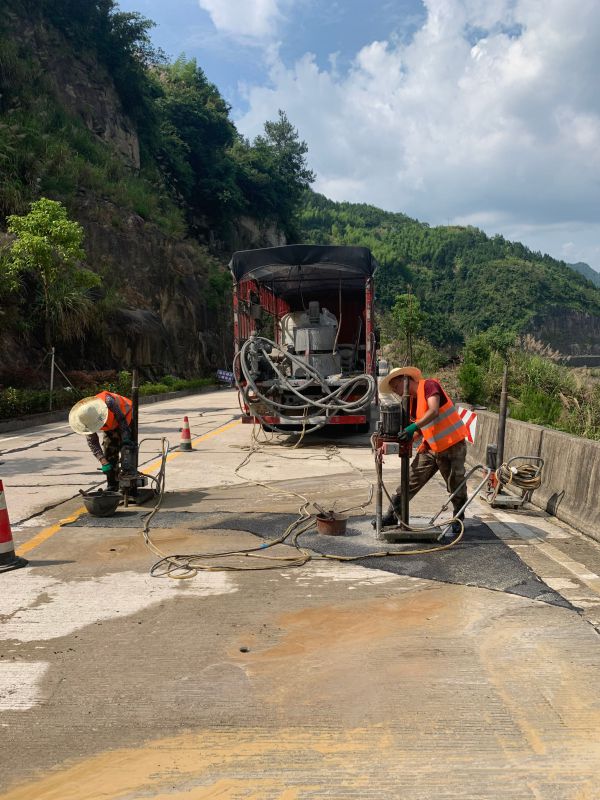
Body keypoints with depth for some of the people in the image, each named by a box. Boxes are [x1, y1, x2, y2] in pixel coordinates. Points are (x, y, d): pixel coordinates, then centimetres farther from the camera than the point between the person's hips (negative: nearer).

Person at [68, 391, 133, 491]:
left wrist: (125, 438, -39)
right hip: (111, 424, 4)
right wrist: (103, 461, -31)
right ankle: (112, 486, 9)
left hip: (126, 417, -4)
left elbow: (122, 419, -32)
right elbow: (92, 442, -23)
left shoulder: (108, 401, -43)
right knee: (109, 452, 0)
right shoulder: (87, 418, -27)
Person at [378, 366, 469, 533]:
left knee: (456, 487, 6)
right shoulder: (412, 402, 11)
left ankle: (458, 520, 27)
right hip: (430, 448, 7)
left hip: (453, 445, -7)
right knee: (410, 481, 1)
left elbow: (434, 411, -26)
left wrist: (414, 426, -36)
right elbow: (421, 431, 10)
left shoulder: (429, 385, -11)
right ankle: (392, 516, 6)